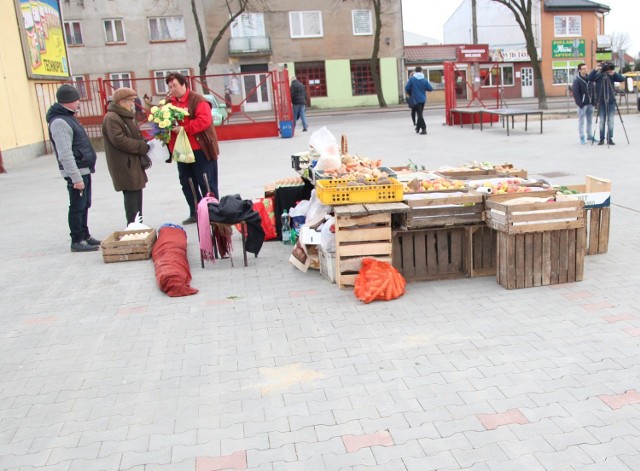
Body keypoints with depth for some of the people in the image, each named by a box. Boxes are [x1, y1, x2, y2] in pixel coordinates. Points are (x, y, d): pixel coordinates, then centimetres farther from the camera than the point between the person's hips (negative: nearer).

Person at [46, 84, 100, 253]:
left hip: (84, 170, 10)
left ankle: (85, 236, 28)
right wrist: (76, 178, -24)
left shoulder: (68, 118, 14)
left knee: (84, 205, 17)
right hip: (76, 173, -10)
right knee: (77, 207, -2)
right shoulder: (59, 122, -19)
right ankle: (77, 241, 7)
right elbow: (65, 154, -24)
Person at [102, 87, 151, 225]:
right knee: (131, 196, -9)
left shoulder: (126, 116, 19)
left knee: (137, 195, 13)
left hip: (134, 163, 10)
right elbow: (119, 140, -24)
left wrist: (145, 143, 5)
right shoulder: (111, 118, -15)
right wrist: (143, 147, -18)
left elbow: (135, 137, 27)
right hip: (125, 166, -10)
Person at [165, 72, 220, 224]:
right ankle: (195, 213, 24)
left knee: (206, 183, 1)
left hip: (200, 149, -7)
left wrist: (184, 128, -24)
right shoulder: (170, 102, 10)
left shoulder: (197, 99, -10)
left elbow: (204, 120, -22)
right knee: (186, 183, 12)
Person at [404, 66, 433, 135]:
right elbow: (430, 89, 0)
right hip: (423, 99, 3)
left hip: (415, 99, -3)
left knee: (419, 114, -3)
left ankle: (424, 129, -14)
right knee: (420, 113, 18)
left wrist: (410, 93, 13)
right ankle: (418, 128, 28)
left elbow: (406, 88, -7)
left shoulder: (412, 79, -8)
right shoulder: (424, 80, -1)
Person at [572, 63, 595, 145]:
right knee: (581, 121, -1)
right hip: (582, 104, -6)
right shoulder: (577, 80, -7)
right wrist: (580, 104, -17)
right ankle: (582, 138, 5)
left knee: (590, 120, 11)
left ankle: (590, 135, 22)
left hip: (590, 104, 6)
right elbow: (575, 93, -12)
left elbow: (593, 90, 14)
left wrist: (594, 101, 6)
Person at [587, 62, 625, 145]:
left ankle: (610, 139, 7)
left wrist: (614, 73, -21)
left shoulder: (612, 75, 2)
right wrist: (595, 70, -27)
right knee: (602, 121, 1)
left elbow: (622, 79, -8)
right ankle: (601, 139, 8)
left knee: (610, 121, 1)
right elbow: (589, 78, -17)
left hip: (611, 101, 1)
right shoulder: (598, 75, -2)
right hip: (601, 102, -1)